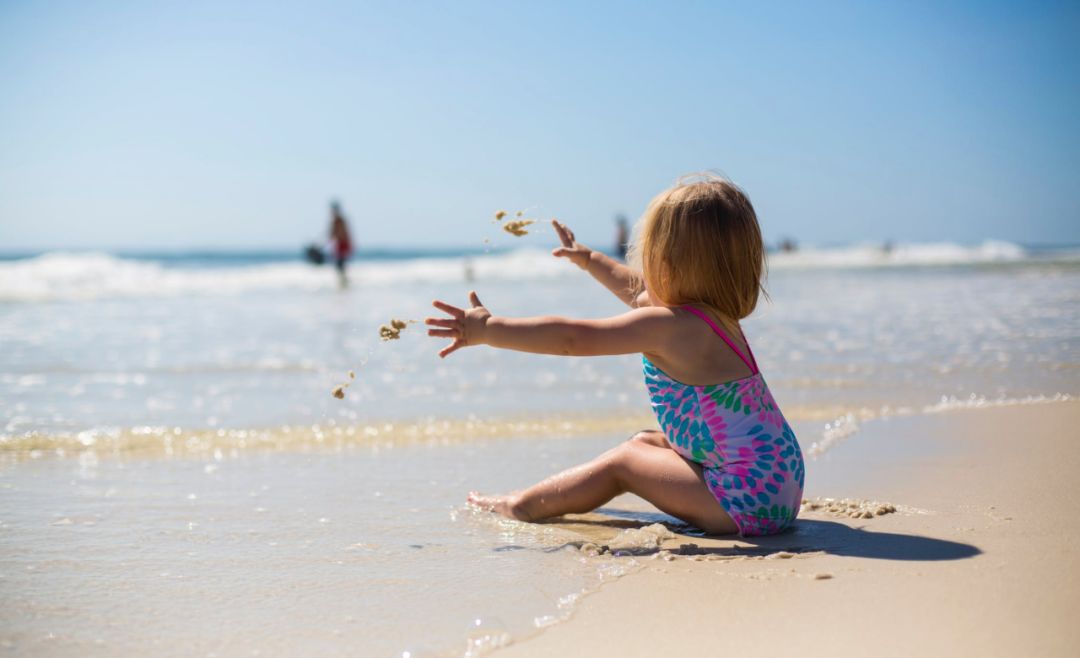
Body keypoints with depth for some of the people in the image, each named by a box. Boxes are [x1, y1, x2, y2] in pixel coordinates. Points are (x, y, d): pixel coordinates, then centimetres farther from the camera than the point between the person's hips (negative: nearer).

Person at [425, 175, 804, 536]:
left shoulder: (669, 327, -18)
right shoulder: (715, 314, 11)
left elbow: (573, 339, -19)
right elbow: (637, 290, 30)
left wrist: (489, 330, -14)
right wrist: (589, 260, 43)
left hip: (749, 496, -10)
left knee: (623, 462, 0)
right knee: (644, 443, 19)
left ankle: (524, 507, 12)